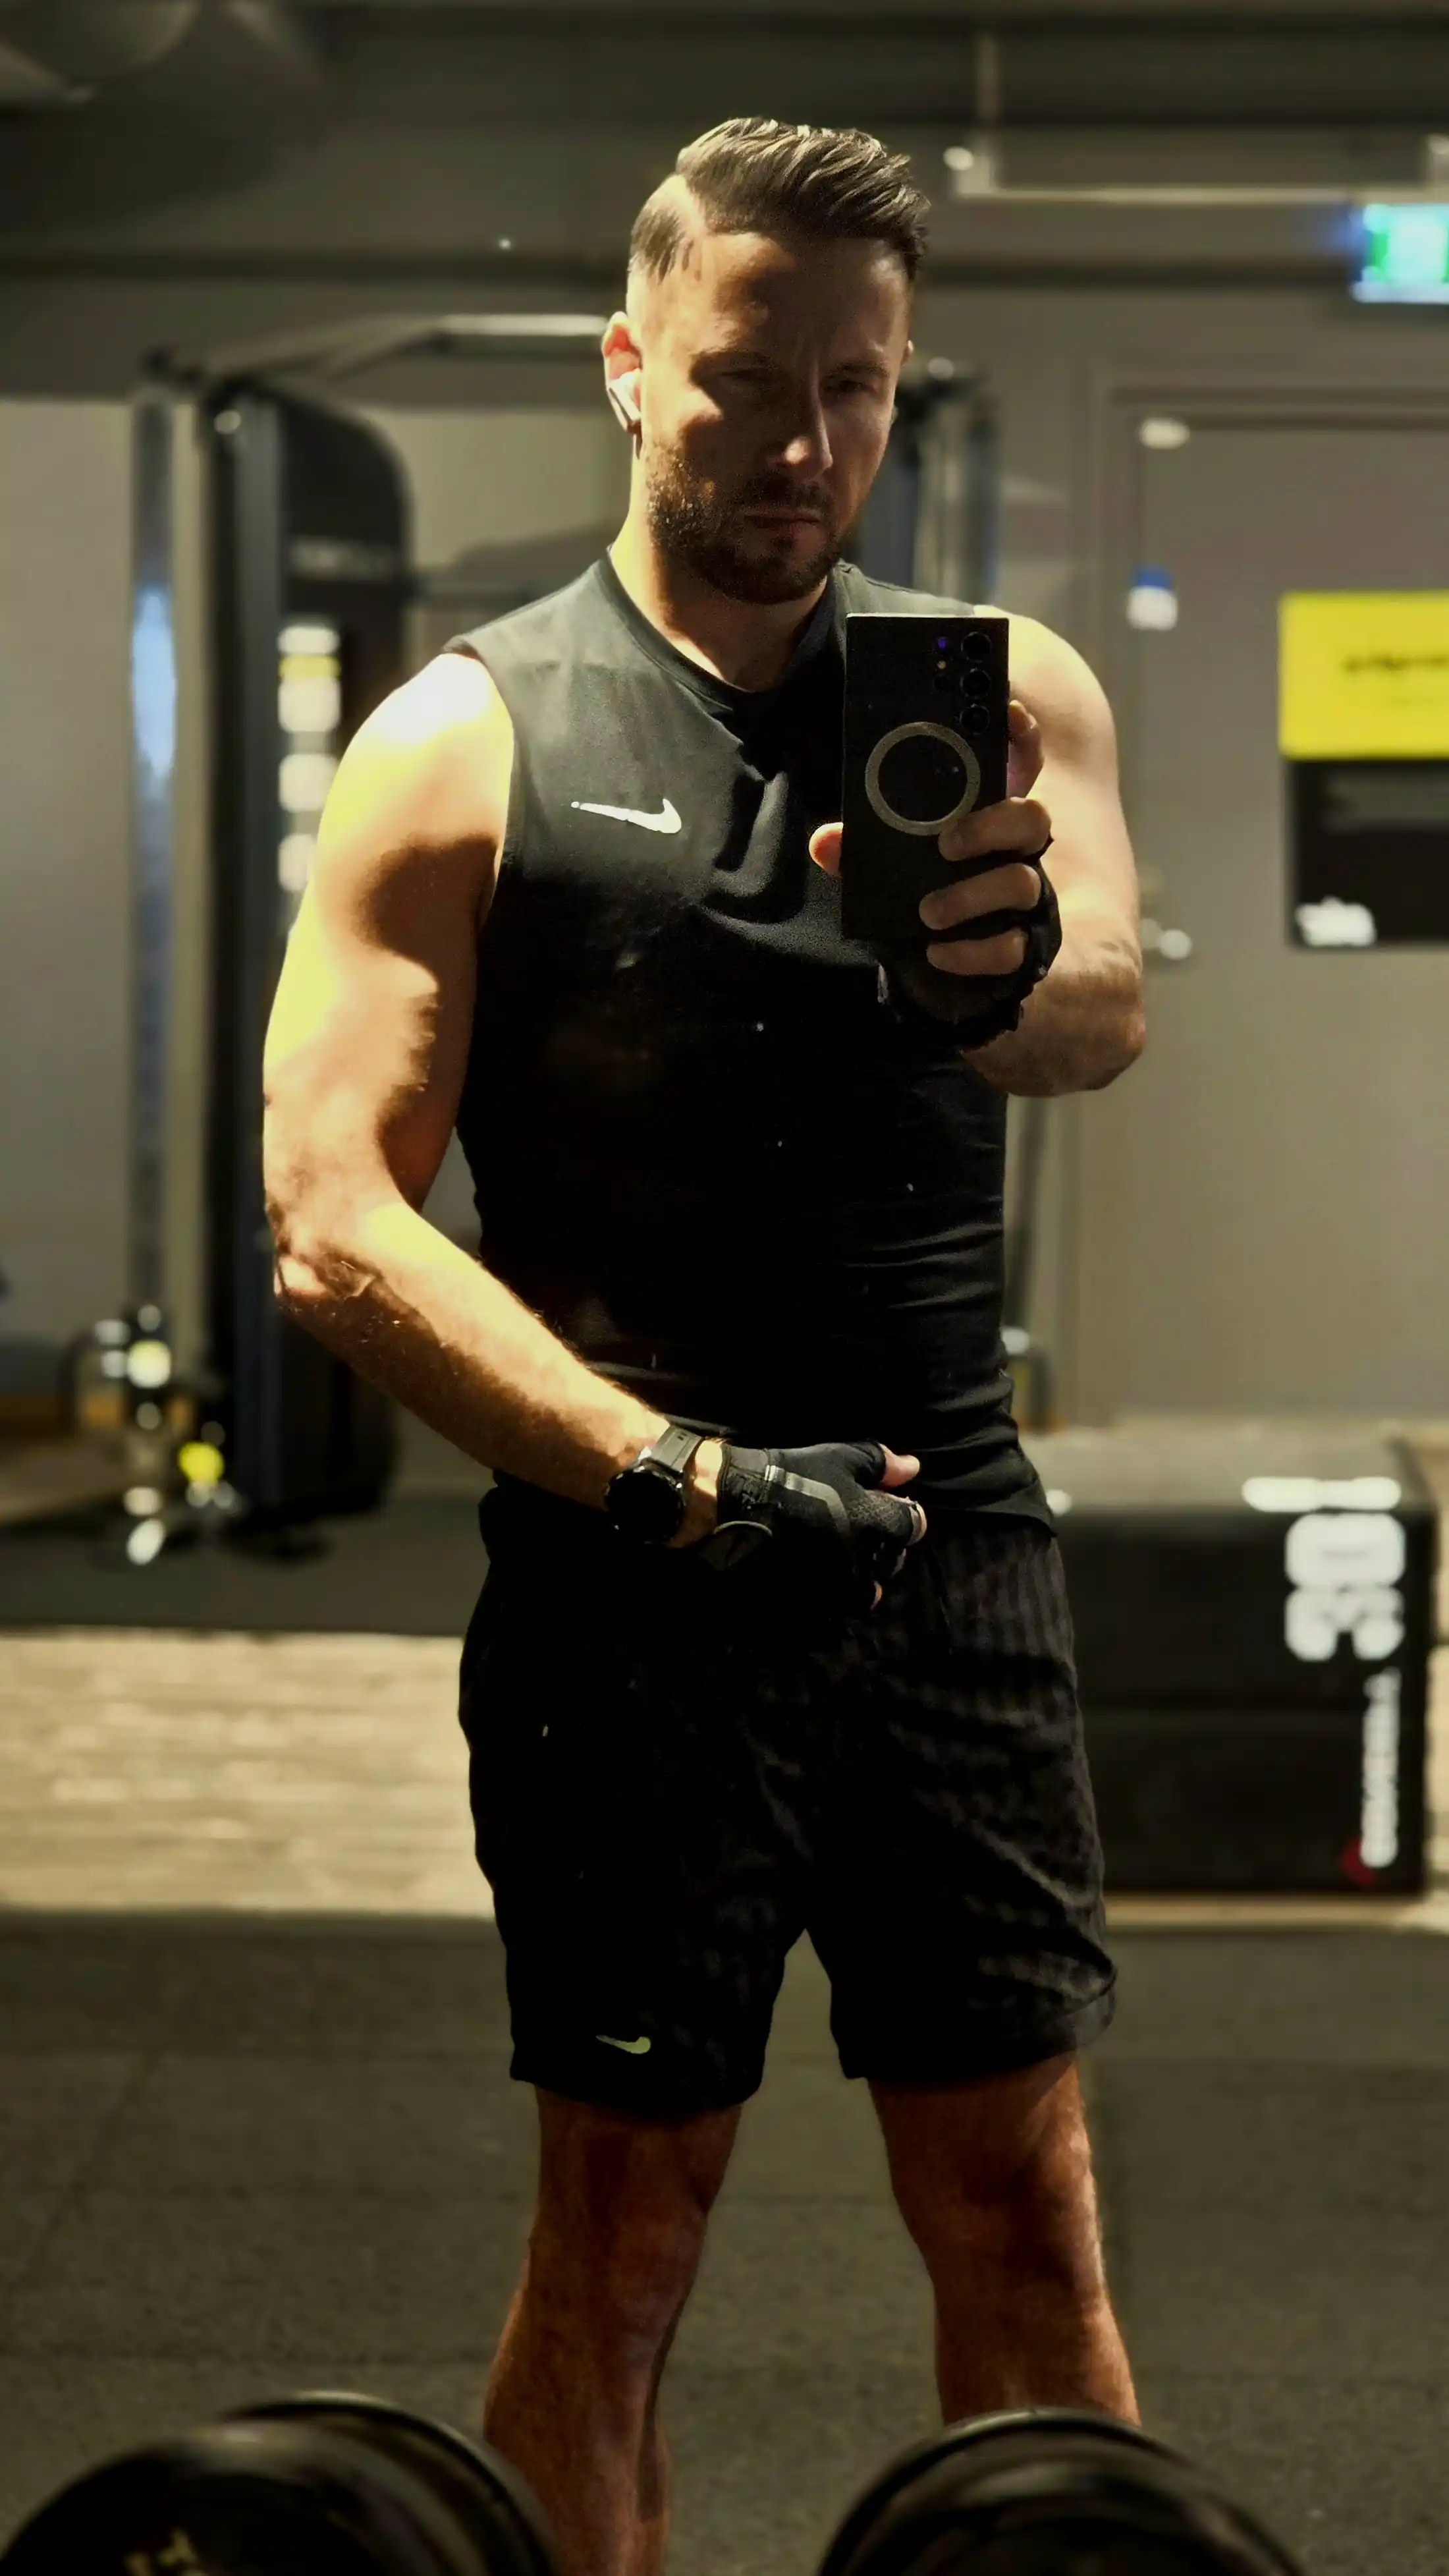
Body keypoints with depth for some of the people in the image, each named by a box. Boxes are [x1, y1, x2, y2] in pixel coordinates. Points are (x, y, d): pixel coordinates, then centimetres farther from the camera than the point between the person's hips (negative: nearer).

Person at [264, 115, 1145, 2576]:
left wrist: (1009, 972, -40)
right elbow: (336, 1217, -9)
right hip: (626, 1574, -2)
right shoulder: (463, 742, -1)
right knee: (619, 2232, 6)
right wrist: (679, 1473, -20)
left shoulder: (1003, 693, 6)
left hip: (952, 1547, 2)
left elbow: (1109, 1015, -15)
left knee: (1023, 2216, 7)